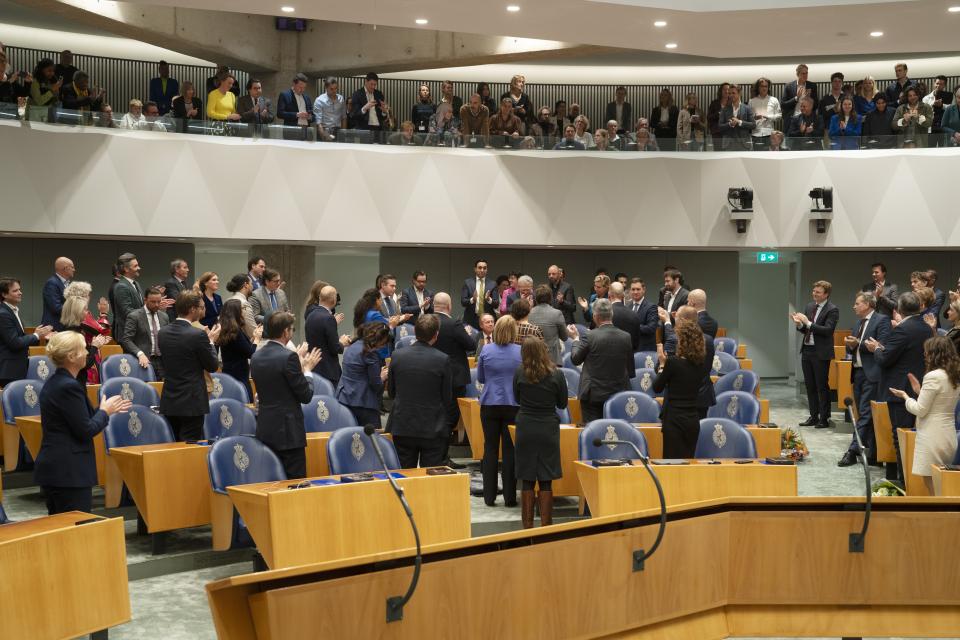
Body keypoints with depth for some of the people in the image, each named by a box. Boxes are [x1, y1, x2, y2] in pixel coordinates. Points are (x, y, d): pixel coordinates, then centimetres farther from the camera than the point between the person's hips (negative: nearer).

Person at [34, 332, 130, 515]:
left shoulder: (53, 383, 11)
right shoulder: (69, 386, -18)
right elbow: (86, 430, -17)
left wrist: (106, 409, 17)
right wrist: (105, 411, -1)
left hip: (52, 468, 10)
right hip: (69, 472, -10)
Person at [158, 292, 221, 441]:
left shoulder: (162, 333, 3)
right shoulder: (198, 335, -16)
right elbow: (212, 366, -7)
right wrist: (211, 341, 9)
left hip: (169, 402, 6)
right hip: (191, 403, -6)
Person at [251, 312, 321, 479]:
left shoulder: (256, 357, 7)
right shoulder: (289, 357, -16)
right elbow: (306, 396, -12)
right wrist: (306, 370, 5)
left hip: (265, 431, 8)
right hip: (288, 432, -7)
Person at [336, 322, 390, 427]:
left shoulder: (352, 347, 13)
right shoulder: (371, 353, -13)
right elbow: (376, 384, -12)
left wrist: (379, 373, 17)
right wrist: (382, 377, 8)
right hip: (364, 403, -8)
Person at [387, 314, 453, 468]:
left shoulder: (397, 356, -4)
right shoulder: (442, 359, -12)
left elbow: (391, 392, 7)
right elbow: (448, 397, -4)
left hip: (402, 427, 2)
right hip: (433, 429, -2)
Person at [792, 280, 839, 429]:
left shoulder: (832, 310, -10)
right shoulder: (809, 307, 12)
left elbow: (828, 330, -21)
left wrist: (808, 323, -23)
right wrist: (799, 324, -6)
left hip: (821, 352, -7)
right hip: (806, 350, 7)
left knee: (822, 386, -2)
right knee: (810, 385, 11)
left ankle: (824, 418, 6)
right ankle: (813, 416, 19)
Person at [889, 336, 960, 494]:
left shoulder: (933, 377, -16)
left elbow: (920, 410, -13)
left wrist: (905, 396, 3)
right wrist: (920, 391, 16)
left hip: (932, 438, -8)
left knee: (933, 489, -3)